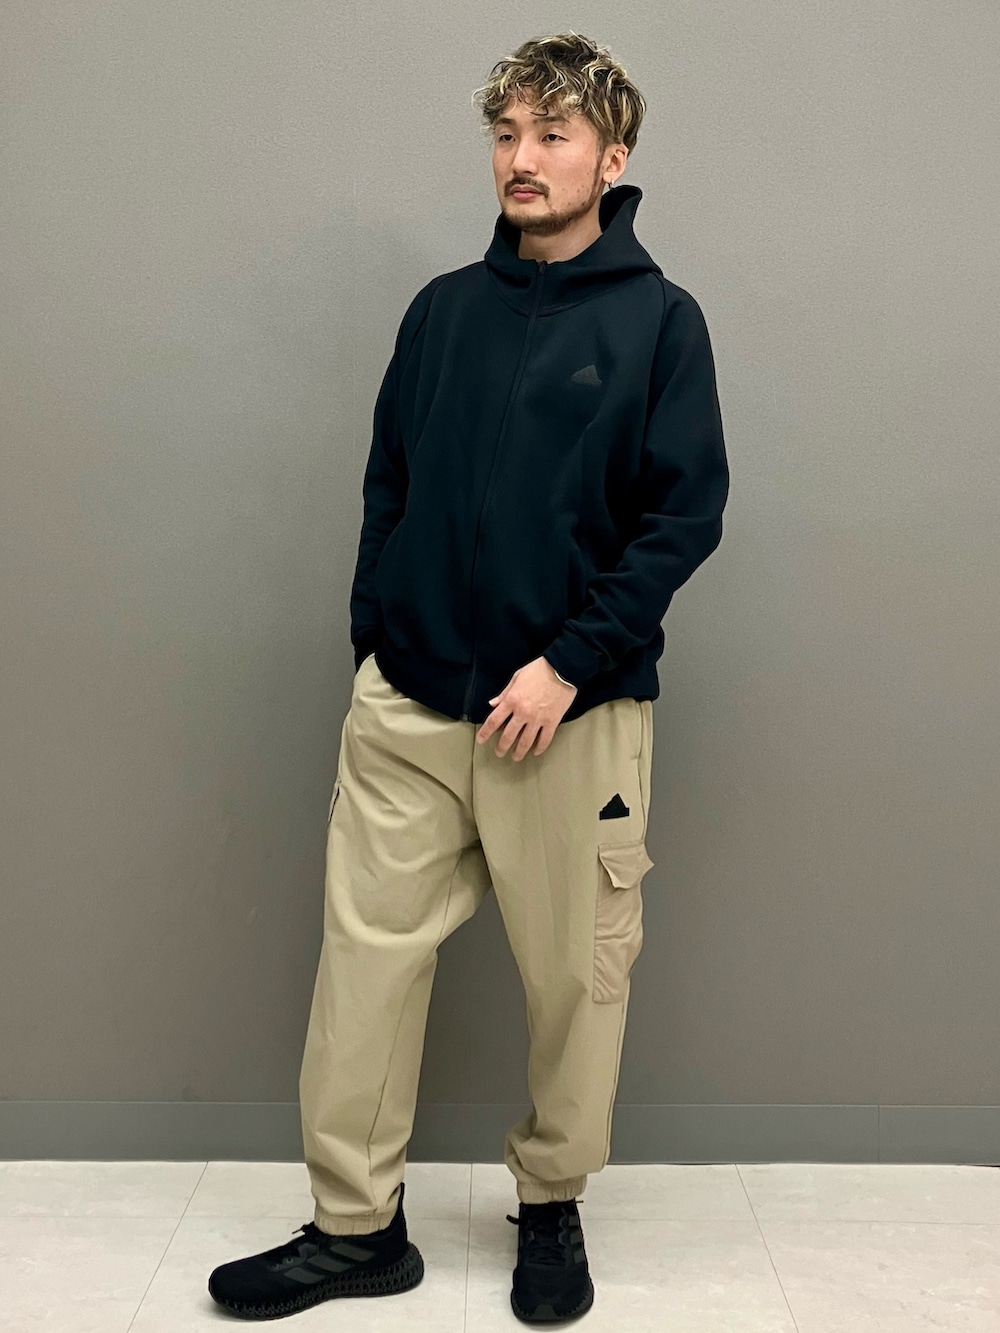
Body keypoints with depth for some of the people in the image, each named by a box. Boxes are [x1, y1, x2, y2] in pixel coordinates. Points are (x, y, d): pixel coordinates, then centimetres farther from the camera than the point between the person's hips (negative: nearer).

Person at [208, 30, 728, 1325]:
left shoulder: (659, 319, 0)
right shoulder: (442, 308, 12)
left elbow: (686, 514, -6)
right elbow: (386, 485, 15)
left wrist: (570, 663, -14)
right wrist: (373, 641, 6)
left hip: (574, 711, -3)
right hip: (406, 705, 4)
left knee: (576, 974, 7)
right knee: (366, 953, 4)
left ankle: (551, 1208, 31)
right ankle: (356, 1226, 21)